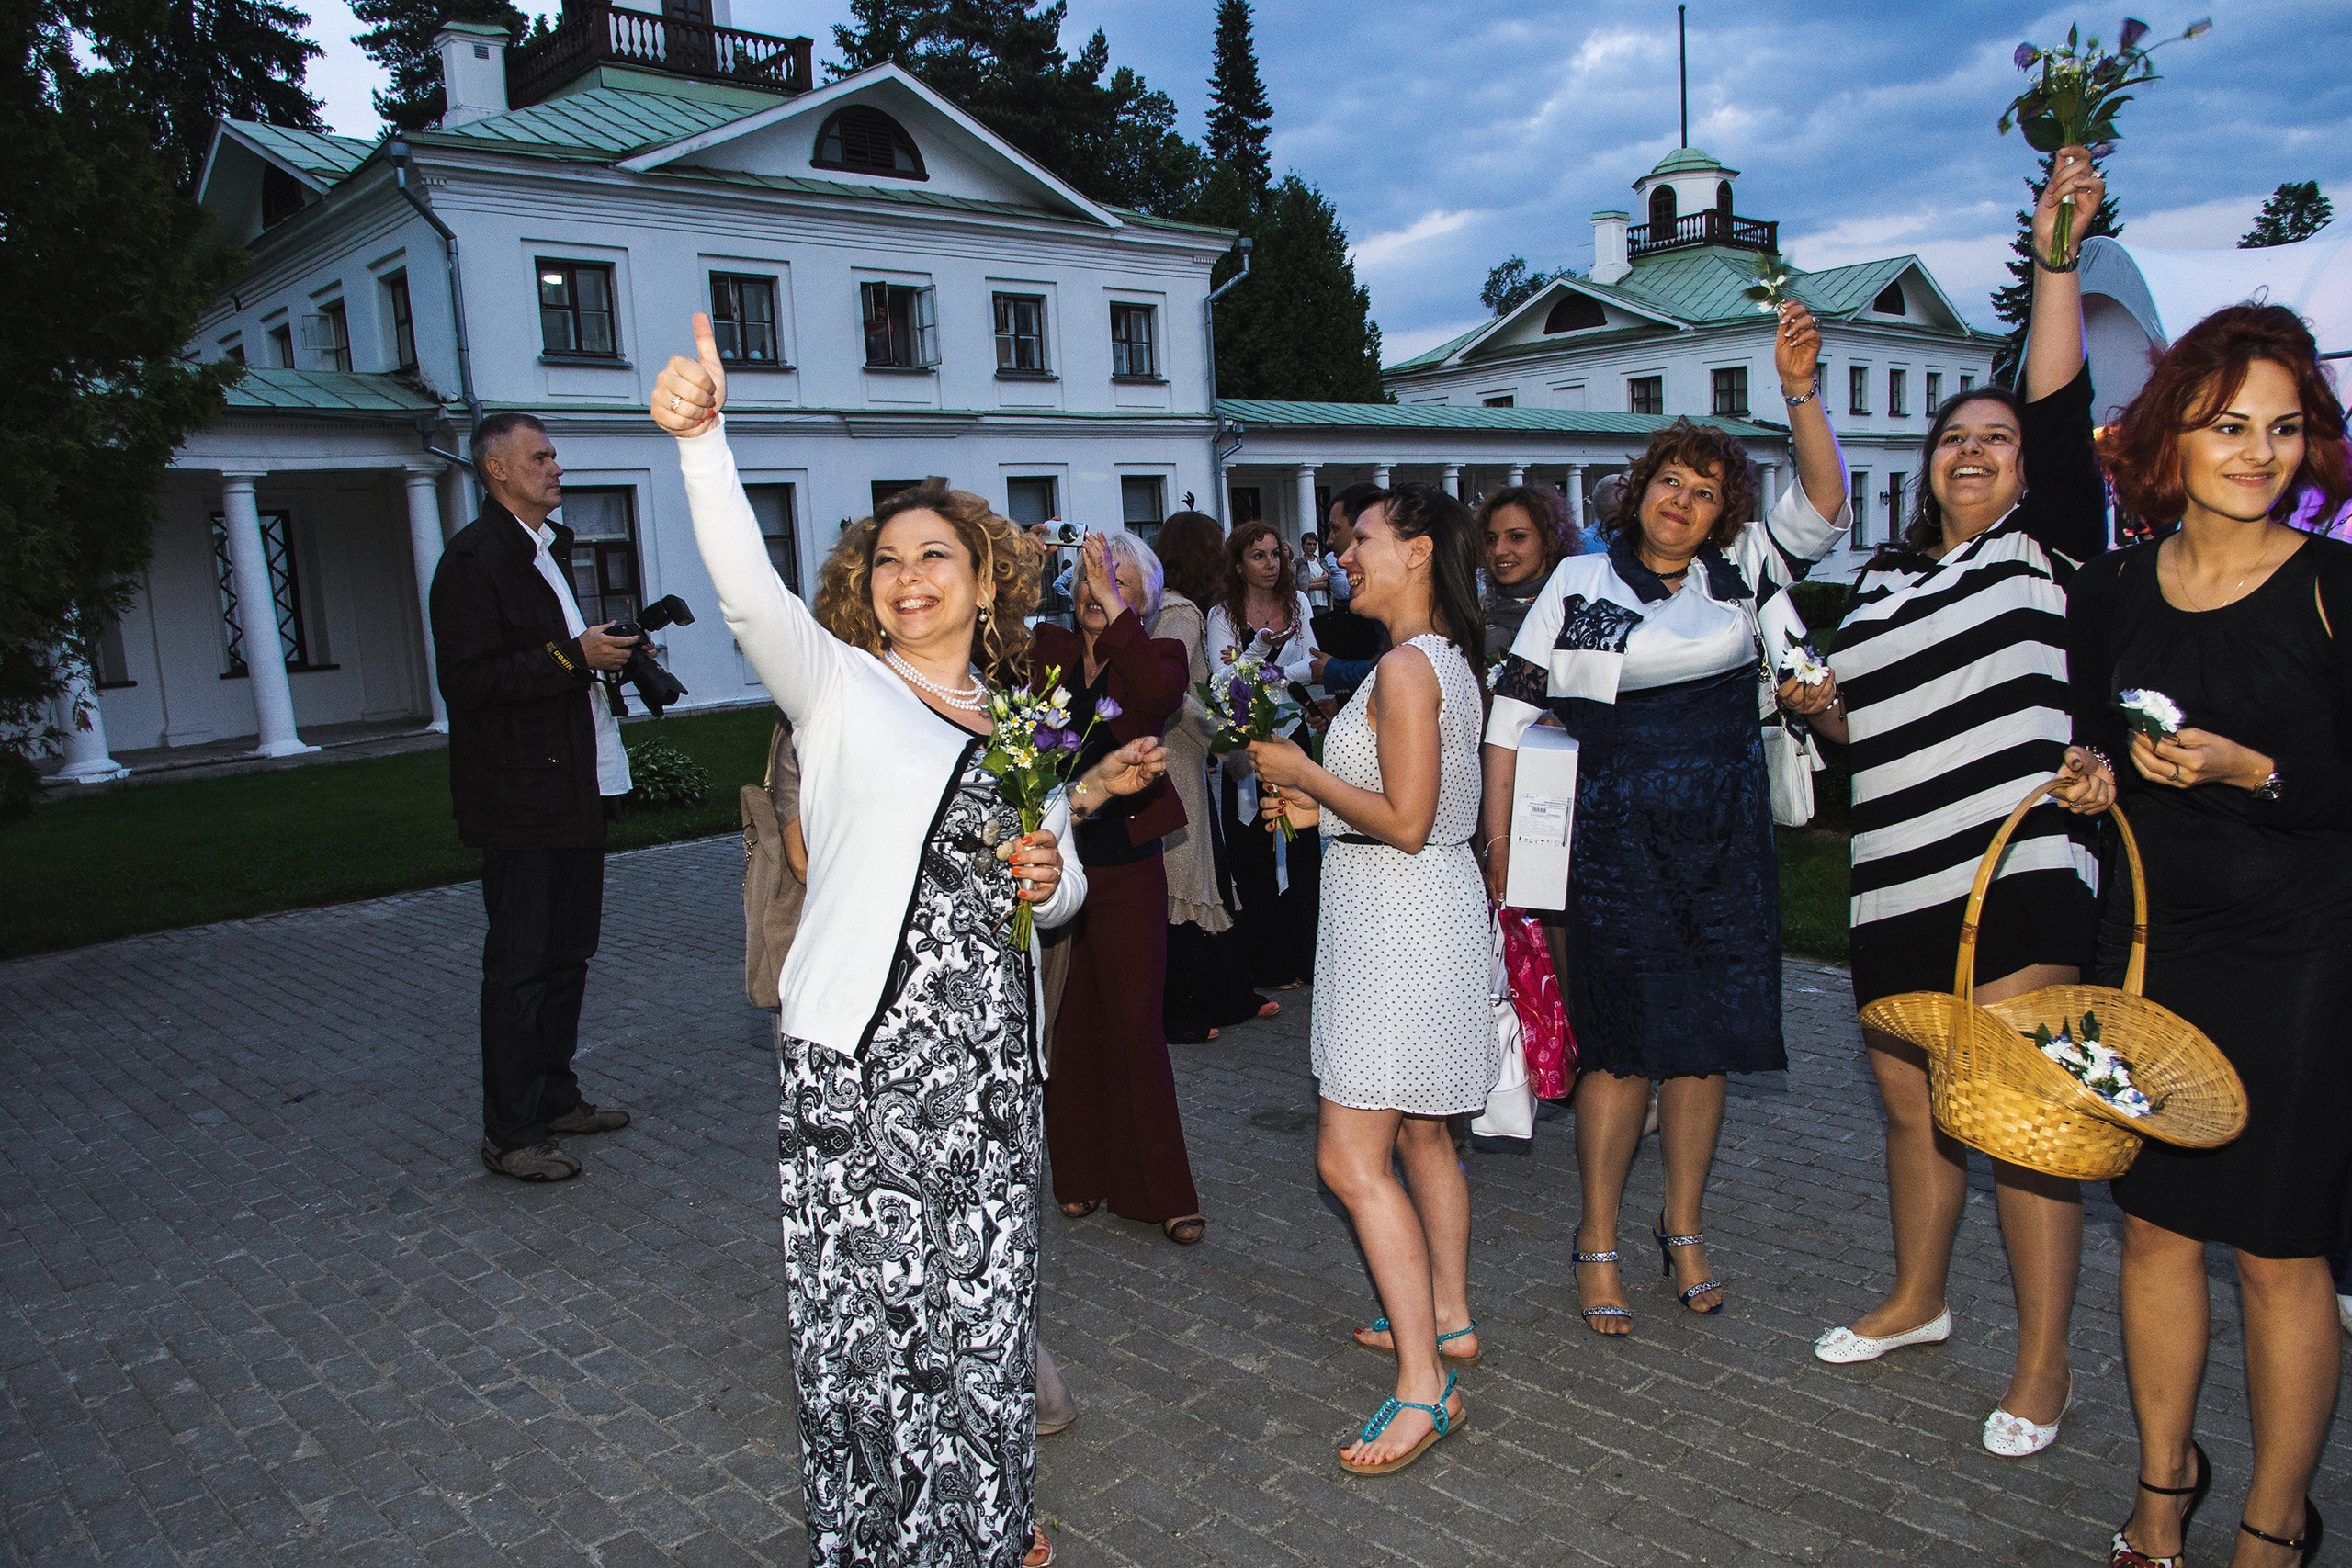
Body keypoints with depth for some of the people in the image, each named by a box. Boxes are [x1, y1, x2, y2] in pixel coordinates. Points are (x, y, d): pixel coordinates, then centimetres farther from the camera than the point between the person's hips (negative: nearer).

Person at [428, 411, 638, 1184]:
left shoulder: (548, 549, 18)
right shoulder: (474, 558, -12)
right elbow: (465, 681, -21)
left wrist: (607, 652, 10)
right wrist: (575, 657, -22)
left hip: (575, 785, 9)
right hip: (521, 796, -9)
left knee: (568, 952, 16)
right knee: (520, 965, -2)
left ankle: (554, 1097, 29)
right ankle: (509, 1132, 8)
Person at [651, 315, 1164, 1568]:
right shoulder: (837, 685, 1)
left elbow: (1057, 893, 20)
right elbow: (746, 587, -18)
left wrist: (1047, 881, -4)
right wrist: (702, 437, -32)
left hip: (988, 1044, 4)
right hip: (861, 1040, -4)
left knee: (983, 1286, 13)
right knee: (863, 1297, 2)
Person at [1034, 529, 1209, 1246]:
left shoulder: (1155, 656, -2)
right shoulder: (1048, 651, 6)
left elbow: (1159, 694, -24)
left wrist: (1116, 615, -32)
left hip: (1126, 869, -2)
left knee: (1135, 1026, 1)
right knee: (1066, 1026, 11)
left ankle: (1165, 1194, 13)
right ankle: (1079, 1175, 29)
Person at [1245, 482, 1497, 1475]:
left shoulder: (1405, 668, -18)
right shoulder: (1449, 660, 12)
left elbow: (1405, 823, -23)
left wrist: (1301, 770, -12)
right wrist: (1316, 800, 13)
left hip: (1400, 916, -10)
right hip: (1430, 905, 11)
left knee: (1351, 1158, -7)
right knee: (1419, 1134, 20)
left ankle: (1424, 1388, -3)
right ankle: (1447, 1320, 34)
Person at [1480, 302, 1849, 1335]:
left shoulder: (1738, 574, 8)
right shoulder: (1580, 584, 1)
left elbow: (1823, 506, -3)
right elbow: (1512, 706, 0)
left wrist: (1801, 392, -16)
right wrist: (1497, 835, -5)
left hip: (1726, 839, 3)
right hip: (1620, 842, -3)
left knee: (1704, 1045, 10)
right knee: (1622, 1048, 0)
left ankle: (1683, 1231, 27)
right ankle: (1599, 1242, 17)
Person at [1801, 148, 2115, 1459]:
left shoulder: (2049, 548, 4)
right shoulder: (1886, 582, 17)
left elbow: (2061, 409, -9)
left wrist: (2056, 257, -14)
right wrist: (1819, 706, 3)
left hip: (2019, 872, -5)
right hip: (1895, 887, 5)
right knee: (1911, 1106, 15)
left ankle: (2046, 1363, 11)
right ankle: (1920, 1299, 35)